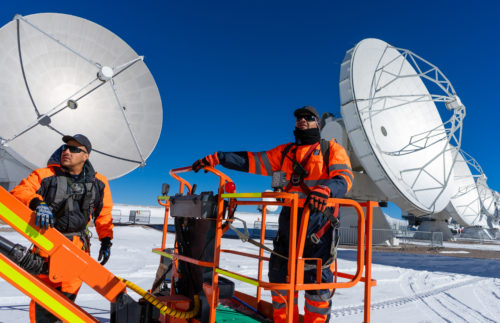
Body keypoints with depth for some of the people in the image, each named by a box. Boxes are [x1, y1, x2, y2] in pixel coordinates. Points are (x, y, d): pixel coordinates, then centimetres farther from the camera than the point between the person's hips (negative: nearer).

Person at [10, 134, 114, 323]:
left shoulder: (98, 183, 5)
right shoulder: (45, 175, -2)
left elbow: (104, 214, 13)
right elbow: (19, 192, -12)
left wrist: (106, 240, 11)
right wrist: (37, 203, -31)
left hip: (77, 247, 1)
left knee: (68, 295, 4)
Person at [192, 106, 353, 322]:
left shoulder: (332, 149, 8)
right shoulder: (286, 152, 20)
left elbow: (345, 177, -8)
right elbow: (253, 161, 16)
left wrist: (325, 190, -30)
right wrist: (216, 158, 9)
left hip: (319, 219, -4)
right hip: (289, 221, 4)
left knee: (317, 279, -3)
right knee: (280, 275, 6)